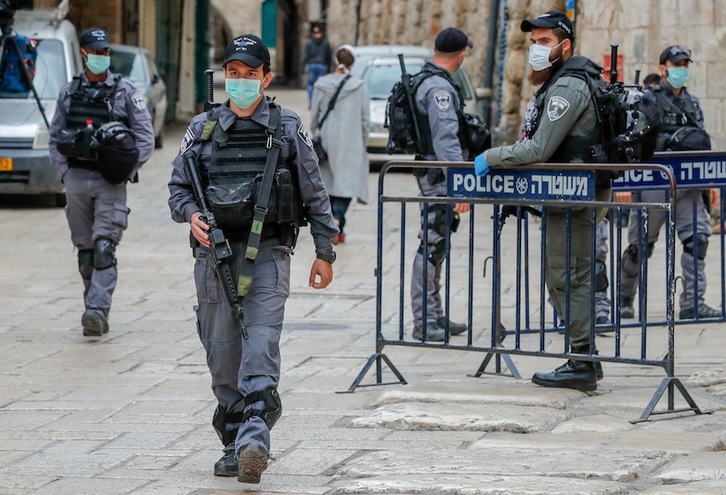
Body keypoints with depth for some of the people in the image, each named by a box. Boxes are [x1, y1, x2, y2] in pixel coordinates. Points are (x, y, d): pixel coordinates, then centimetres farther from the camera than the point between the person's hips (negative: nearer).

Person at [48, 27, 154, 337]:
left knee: (104, 249, -14)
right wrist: (64, 172, 1)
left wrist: (126, 172, -10)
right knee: (86, 252, 8)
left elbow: (146, 137, 1)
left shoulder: (125, 92, 2)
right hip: (76, 180, 3)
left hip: (110, 182, -3)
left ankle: (97, 311, -22)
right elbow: (54, 138, 14)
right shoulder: (68, 92, 9)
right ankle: (97, 315, 17)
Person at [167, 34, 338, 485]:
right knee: (222, 352, 4)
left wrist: (324, 253, 7)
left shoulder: (288, 128, 5)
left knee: (261, 344, -17)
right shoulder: (203, 129, 10)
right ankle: (234, 444, 13)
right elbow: (178, 186, 14)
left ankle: (255, 430, -29)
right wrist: (191, 214, -8)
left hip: (268, 250, -3)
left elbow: (314, 194, 9)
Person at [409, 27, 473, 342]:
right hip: (440, 175, -11)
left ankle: (434, 316, 22)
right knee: (432, 246, -9)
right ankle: (423, 322, -9)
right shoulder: (439, 88, -17)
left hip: (433, 174, 11)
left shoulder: (423, 81, 15)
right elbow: (446, 139, -26)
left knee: (436, 246, 15)